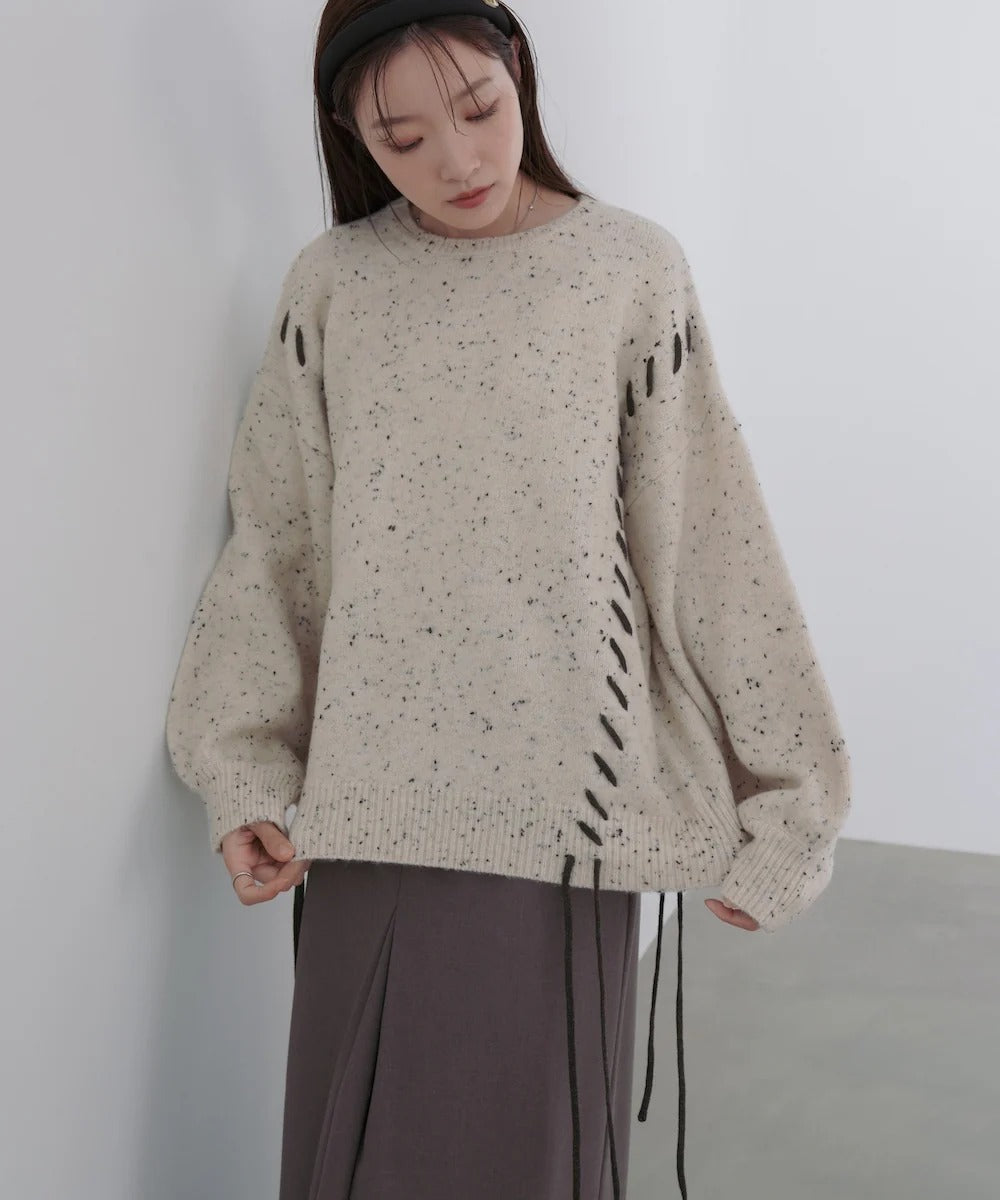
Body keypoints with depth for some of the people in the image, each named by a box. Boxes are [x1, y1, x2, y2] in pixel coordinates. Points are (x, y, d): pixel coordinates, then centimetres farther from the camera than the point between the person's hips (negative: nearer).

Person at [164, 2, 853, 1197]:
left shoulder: (635, 273, 1)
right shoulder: (331, 285, 5)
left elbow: (708, 553, 1)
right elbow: (274, 550, 7)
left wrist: (778, 806, 2)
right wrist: (243, 779, 0)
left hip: (567, 809, -1)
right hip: (374, 807, 2)